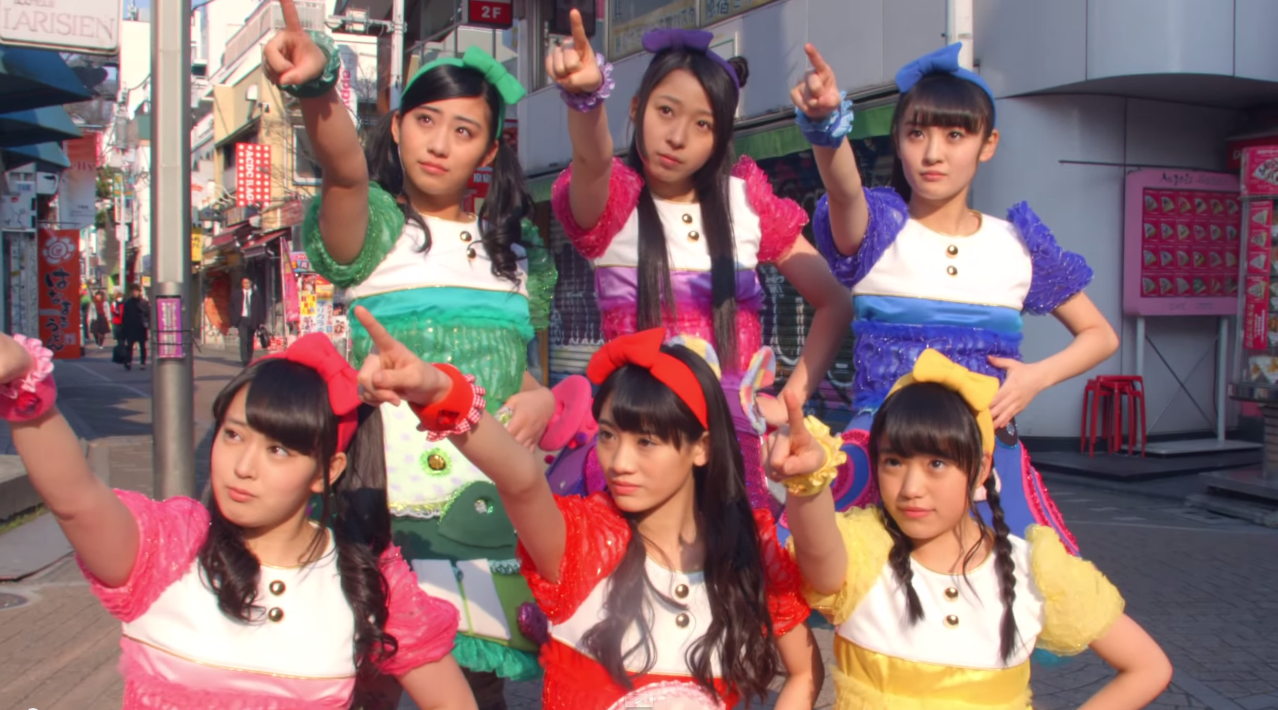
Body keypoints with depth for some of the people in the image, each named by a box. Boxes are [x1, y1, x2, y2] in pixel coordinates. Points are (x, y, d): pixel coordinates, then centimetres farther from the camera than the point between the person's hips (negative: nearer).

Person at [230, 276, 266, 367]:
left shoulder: (256, 294, 5)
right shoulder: (236, 293, 5)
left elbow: (261, 308, 5)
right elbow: (232, 306, 9)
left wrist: (261, 321, -2)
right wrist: (234, 319, 0)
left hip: (252, 320, 1)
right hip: (242, 319, -1)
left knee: (250, 341, 10)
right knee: (243, 339, -15)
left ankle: (249, 359, 23)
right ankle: (244, 360, -18)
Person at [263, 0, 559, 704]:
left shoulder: (516, 250, 16)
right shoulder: (372, 225, 1)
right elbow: (344, 166, -21)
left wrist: (541, 397, 0)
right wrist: (317, 85, -41)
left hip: (492, 504, 4)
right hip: (387, 500, -4)